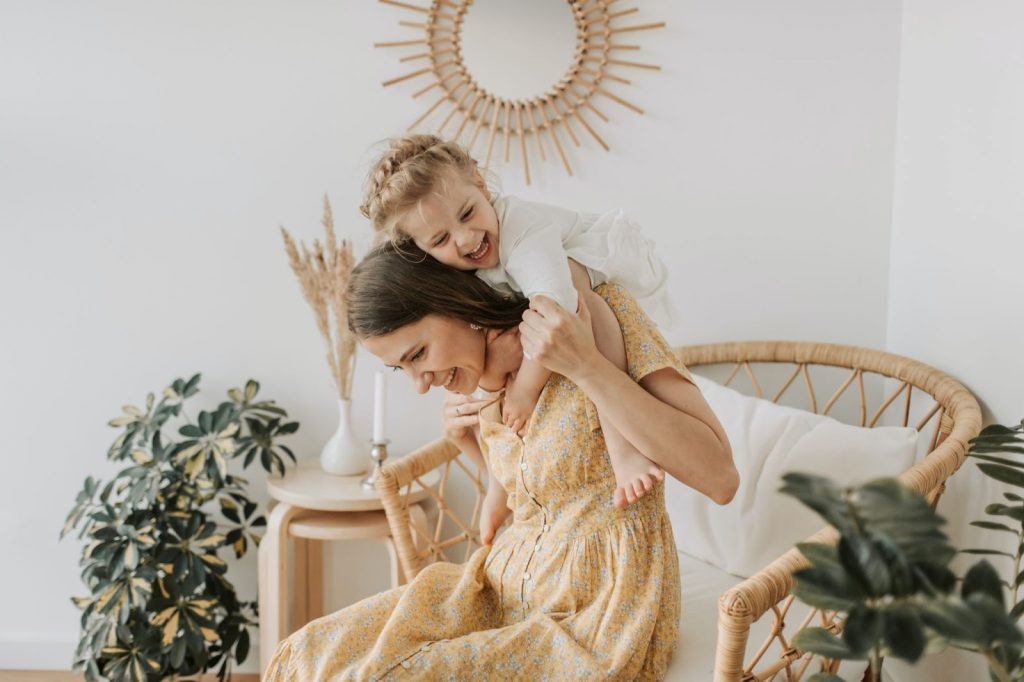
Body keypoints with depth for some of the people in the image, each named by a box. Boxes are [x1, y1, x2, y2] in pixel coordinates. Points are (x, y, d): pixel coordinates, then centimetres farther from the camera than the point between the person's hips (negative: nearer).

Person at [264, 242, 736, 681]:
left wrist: (588, 366, -27)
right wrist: (464, 437, 3)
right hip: (507, 586, 6)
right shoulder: (481, 383, 5)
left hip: (600, 614, -6)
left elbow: (720, 478, -21)